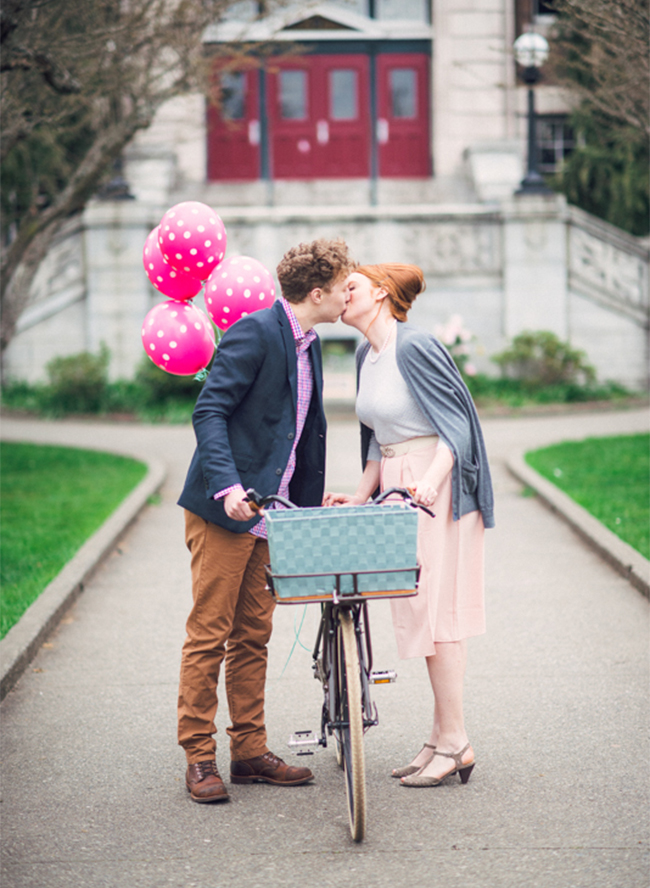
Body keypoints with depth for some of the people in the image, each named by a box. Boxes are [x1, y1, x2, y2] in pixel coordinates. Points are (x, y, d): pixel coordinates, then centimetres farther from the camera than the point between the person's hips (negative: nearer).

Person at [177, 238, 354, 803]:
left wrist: (311, 503, 22)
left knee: (253, 636, 12)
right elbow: (209, 411, -18)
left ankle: (250, 752, 18)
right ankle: (199, 758, 5)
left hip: (269, 513, 8)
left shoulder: (309, 344, 14)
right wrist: (228, 485, -29)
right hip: (223, 509, -8)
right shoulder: (255, 332, -13)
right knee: (209, 635, -2)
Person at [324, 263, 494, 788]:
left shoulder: (415, 347, -13)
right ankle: (443, 738, 14)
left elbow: (455, 422, -16)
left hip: (435, 490, -9)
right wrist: (362, 495, 16)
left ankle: (455, 743, -3)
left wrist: (430, 482, -28)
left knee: (435, 607, -8)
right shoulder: (366, 356, 14)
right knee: (421, 611, 8)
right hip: (398, 489, 9)